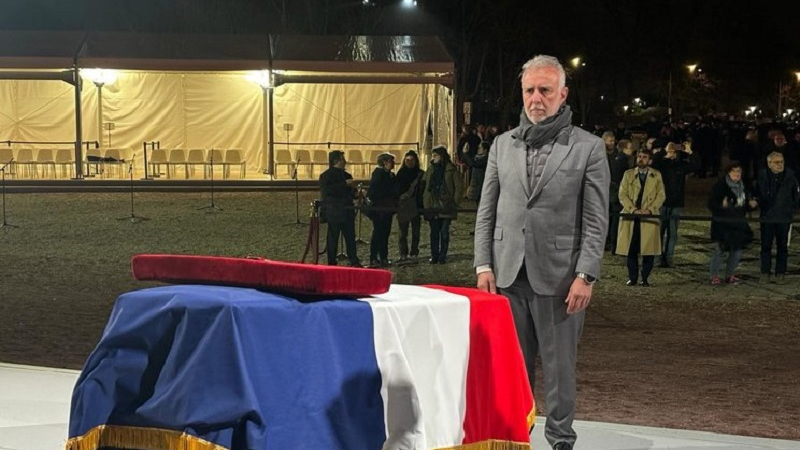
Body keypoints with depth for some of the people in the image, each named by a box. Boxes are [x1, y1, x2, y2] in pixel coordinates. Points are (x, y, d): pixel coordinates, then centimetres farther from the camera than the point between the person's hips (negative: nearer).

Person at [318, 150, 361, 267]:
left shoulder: (346, 175, 16)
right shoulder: (326, 175, -7)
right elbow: (328, 190, -25)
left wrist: (355, 193, 4)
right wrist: (345, 183, -24)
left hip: (347, 211, 7)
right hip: (333, 212, -7)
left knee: (350, 237, 4)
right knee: (333, 237, -2)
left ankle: (354, 261, 8)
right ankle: (331, 263, 4)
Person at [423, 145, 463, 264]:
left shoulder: (451, 170, -3)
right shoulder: (430, 170, 9)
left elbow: (459, 187, -2)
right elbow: (425, 187, 15)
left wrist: (454, 202, -6)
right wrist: (426, 201, 6)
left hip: (446, 207, -4)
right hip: (432, 207, 4)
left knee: (444, 232, 0)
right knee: (434, 233, 6)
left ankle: (442, 256, 6)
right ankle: (434, 256, 12)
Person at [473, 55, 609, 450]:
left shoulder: (588, 148, 0)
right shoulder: (503, 145, 11)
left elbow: (596, 220, -3)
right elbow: (486, 212, 12)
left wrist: (585, 276, -10)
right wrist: (483, 264, 3)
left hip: (558, 277, -3)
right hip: (508, 274, 3)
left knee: (559, 365, 4)